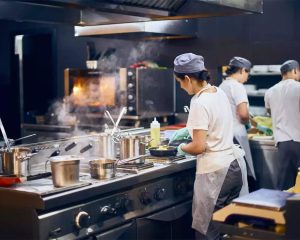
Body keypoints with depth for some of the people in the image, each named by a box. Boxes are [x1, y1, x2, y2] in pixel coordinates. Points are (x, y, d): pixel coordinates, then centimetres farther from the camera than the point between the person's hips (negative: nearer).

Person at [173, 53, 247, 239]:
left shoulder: (200, 103, -18)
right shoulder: (219, 92, 7)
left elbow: (198, 147, -19)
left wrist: (182, 148, 0)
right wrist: (189, 129, 22)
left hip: (214, 173, -8)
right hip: (233, 167, 9)